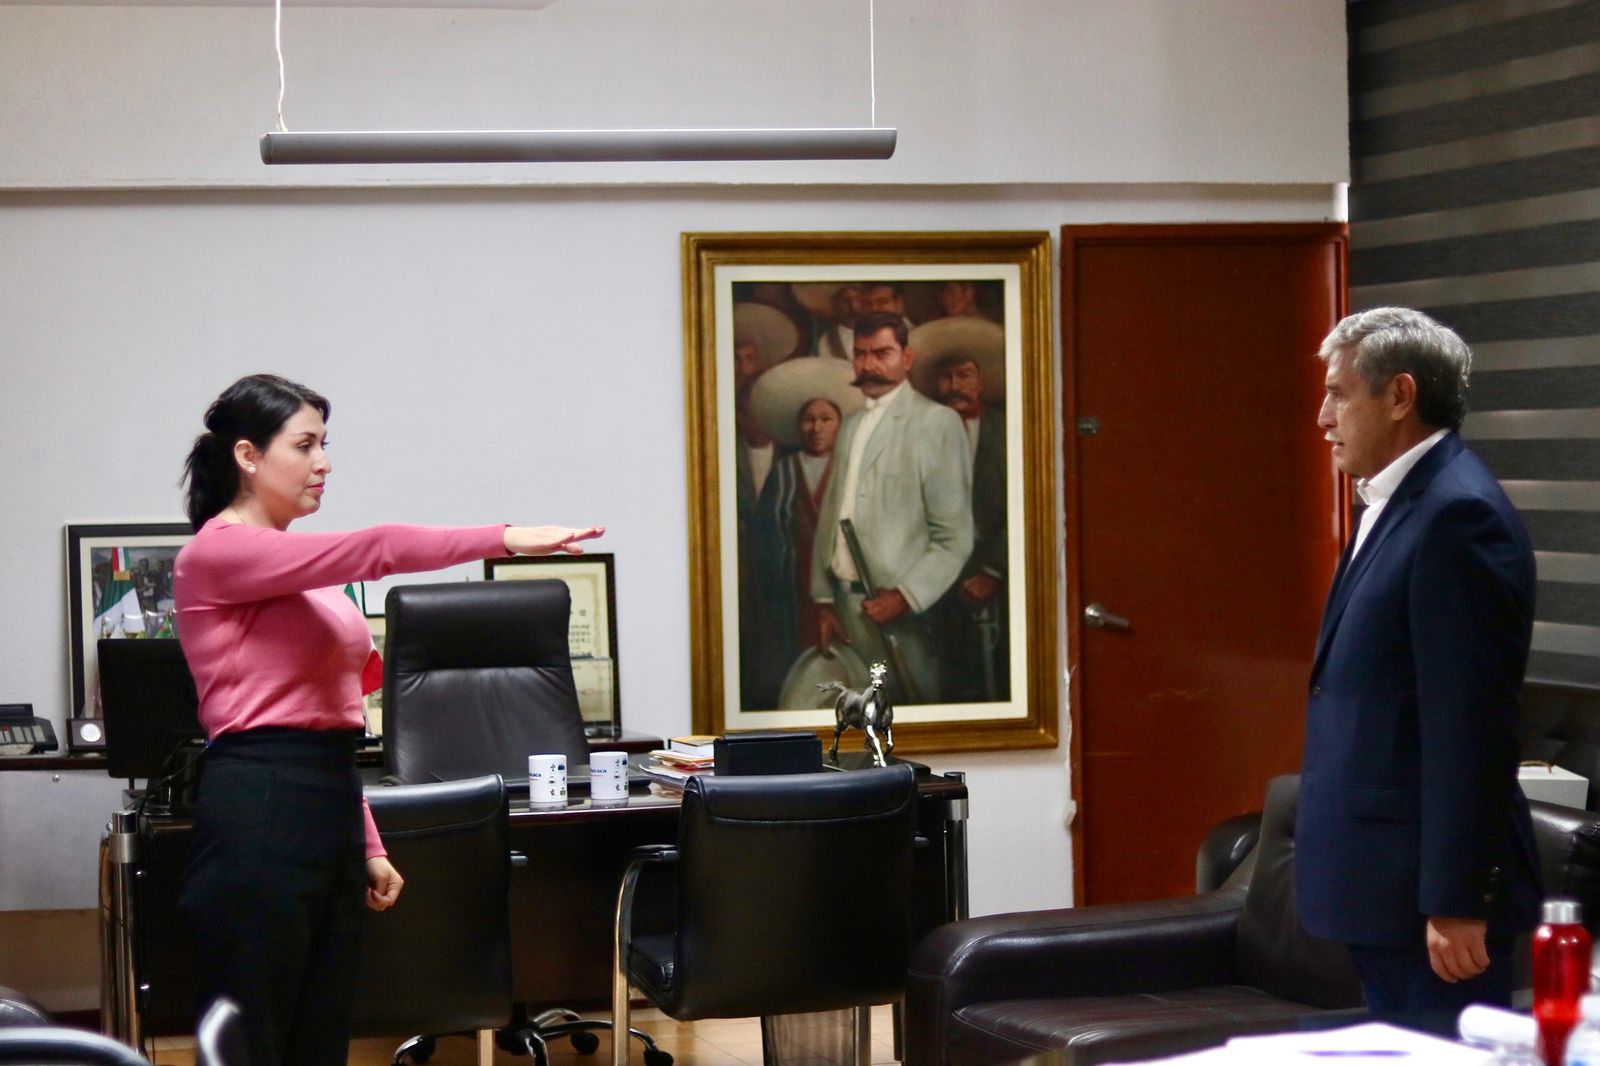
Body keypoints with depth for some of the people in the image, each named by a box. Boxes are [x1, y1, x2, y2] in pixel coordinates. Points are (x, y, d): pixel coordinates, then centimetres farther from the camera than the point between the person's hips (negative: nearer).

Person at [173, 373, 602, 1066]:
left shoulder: (305, 577, 18)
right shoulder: (216, 552, -8)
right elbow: (371, 551, -19)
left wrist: (367, 846, 18)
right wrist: (504, 539, -21)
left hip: (329, 804, 9)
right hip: (260, 809, -9)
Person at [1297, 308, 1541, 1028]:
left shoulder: (1459, 515, -16)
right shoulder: (1395, 506, 15)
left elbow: (1471, 728, -21)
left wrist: (1456, 902, -22)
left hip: (1429, 888, -10)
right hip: (1381, 887, 10)